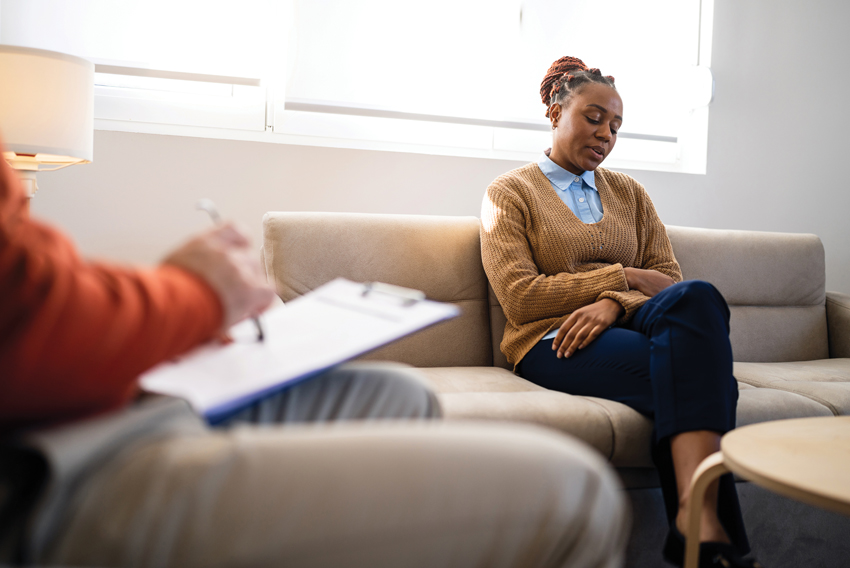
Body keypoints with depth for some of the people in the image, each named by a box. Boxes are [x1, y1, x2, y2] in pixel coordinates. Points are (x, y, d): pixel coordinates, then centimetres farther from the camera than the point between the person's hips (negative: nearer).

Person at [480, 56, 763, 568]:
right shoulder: (510, 193, 10)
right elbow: (520, 299, -5)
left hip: (626, 328, 4)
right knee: (694, 374, -32)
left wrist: (614, 304, -14)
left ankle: (697, 516, -43)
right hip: (554, 341, -4)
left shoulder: (630, 193, 24)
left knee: (696, 297, -33)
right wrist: (625, 277, -6)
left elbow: (668, 280, 9)